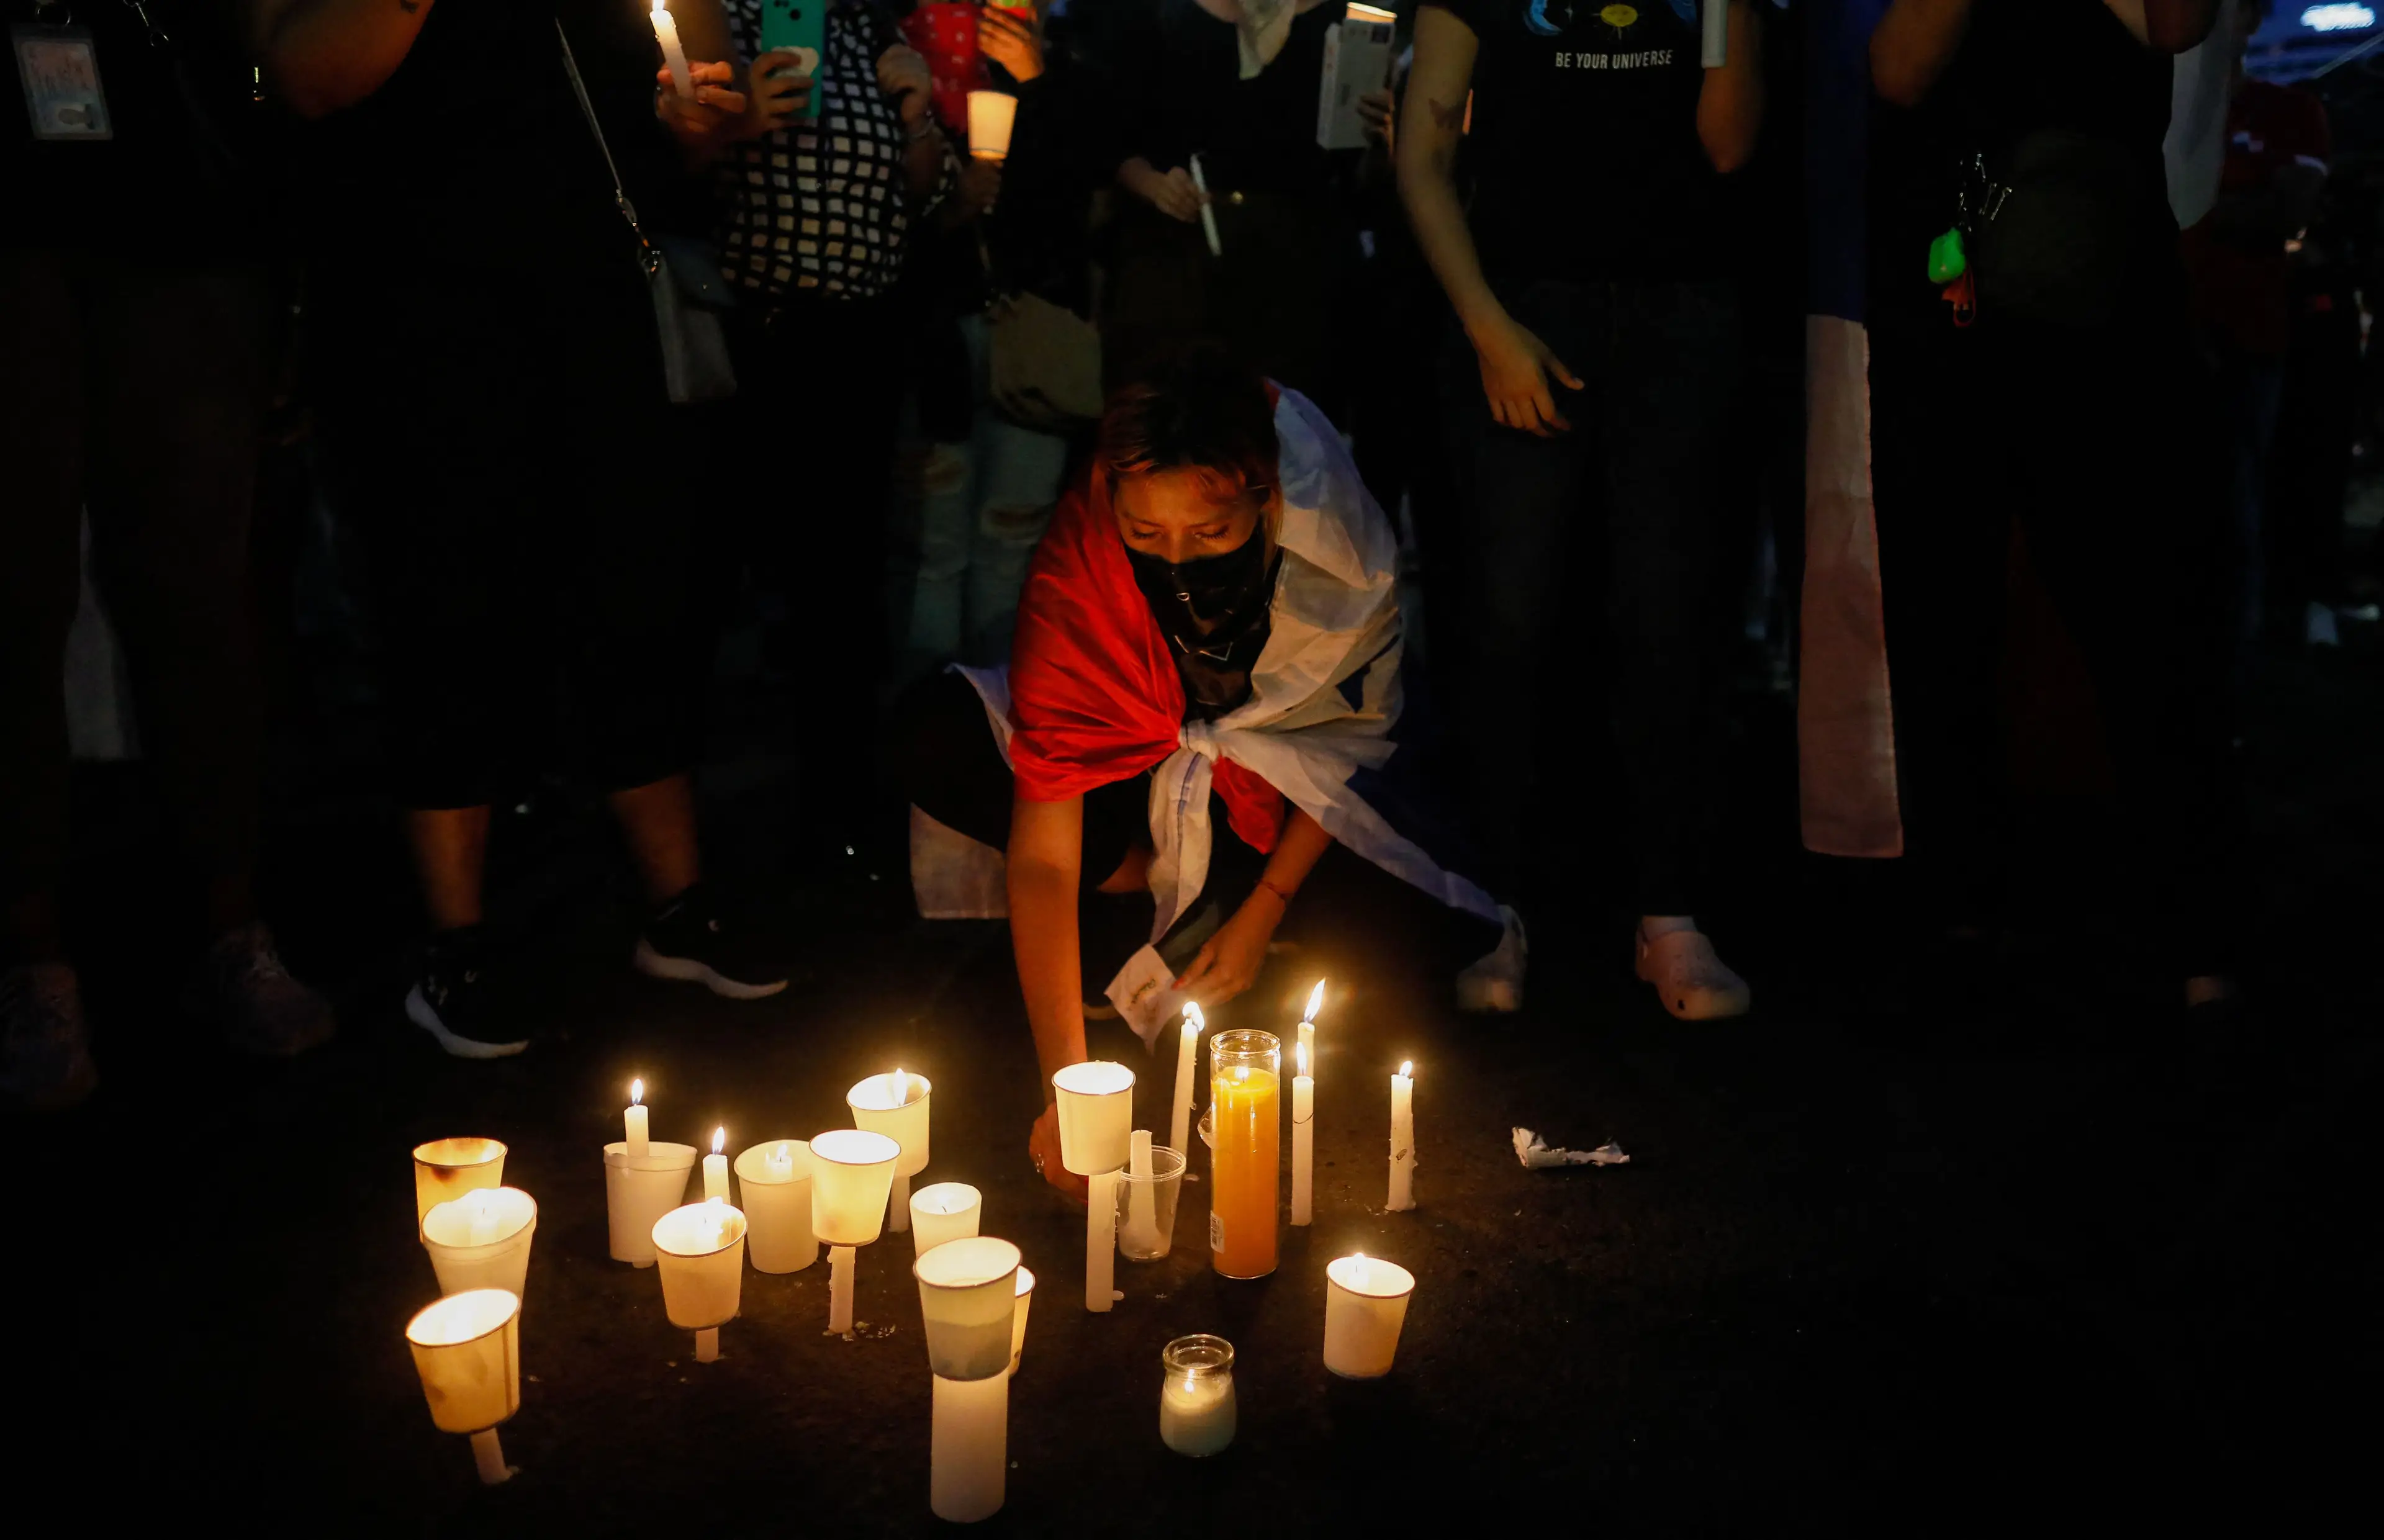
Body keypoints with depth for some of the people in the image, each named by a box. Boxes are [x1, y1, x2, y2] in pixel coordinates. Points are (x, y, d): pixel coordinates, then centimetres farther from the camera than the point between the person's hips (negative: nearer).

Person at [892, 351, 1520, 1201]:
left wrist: (1262, 913, -16)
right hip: (1140, 764, 2)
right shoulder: (1077, 568, -29)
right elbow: (1043, 850, -33)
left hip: (1290, 791, -1)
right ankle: (1168, 897, -13)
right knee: (935, 740, -26)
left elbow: (1359, 727, -10)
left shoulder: (1344, 542, -28)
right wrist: (1066, 1085, -39)